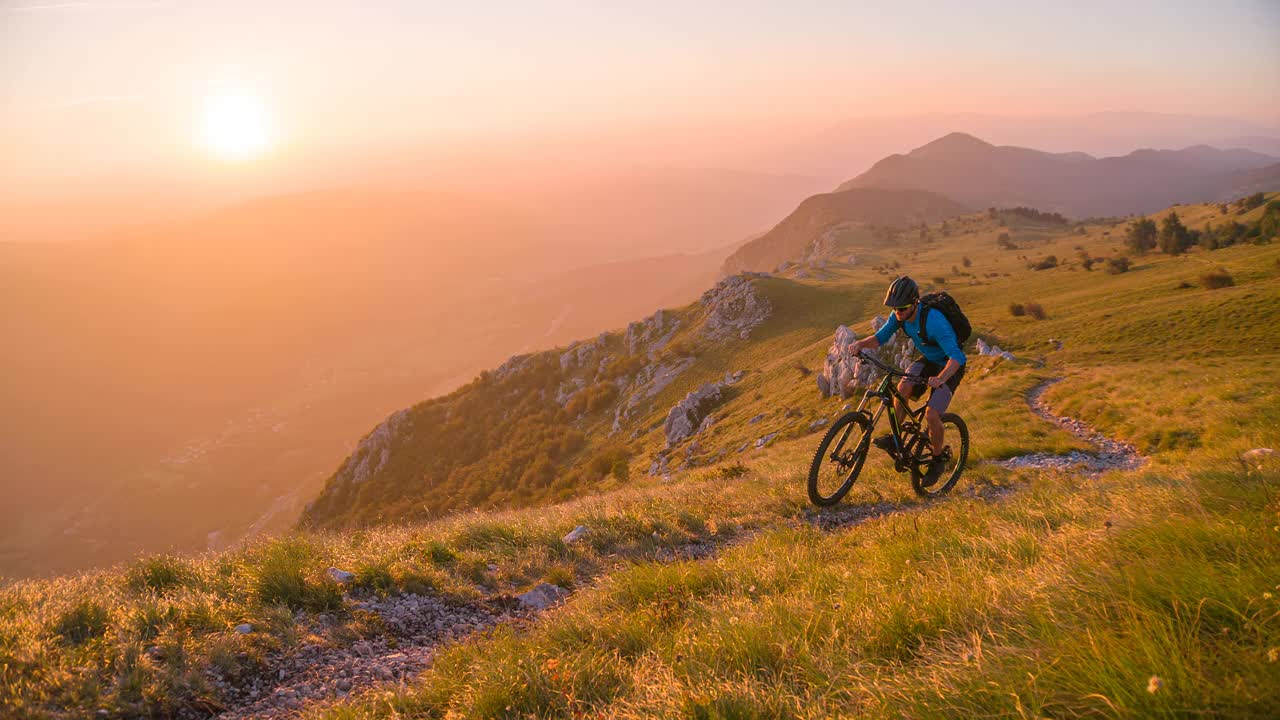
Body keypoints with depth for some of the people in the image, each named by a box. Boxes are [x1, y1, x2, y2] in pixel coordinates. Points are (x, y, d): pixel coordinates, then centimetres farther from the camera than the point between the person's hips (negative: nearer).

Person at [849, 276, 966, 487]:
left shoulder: (933, 320, -36)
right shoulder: (899, 316, -15)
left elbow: (956, 357, -40)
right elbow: (880, 337, -5)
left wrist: (940, 378, -57)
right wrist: (861, 343, -27)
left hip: (949, 366, -6)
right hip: (927, 360, 6)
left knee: (932, 415, -19)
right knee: (903, 388, -23)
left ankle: (939, 457, 7)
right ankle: (895, 437, -4)